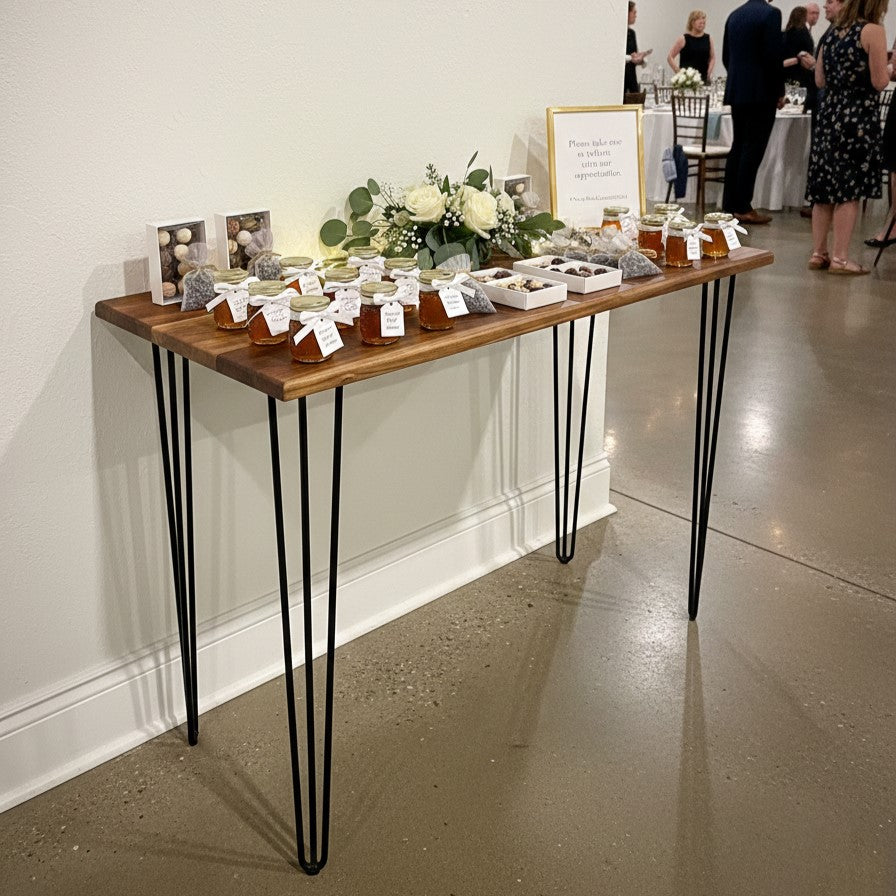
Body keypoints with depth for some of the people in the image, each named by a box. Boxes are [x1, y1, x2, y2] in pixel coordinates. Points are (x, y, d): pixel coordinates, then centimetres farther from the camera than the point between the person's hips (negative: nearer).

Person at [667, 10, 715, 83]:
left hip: (703, 79, 4)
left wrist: (709, 72, 3)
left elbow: (712, 58, 18)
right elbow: (670, 57, 0)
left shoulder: (708, 39, 10)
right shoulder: (683, 39, 0)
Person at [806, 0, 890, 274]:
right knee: (849, 190, -3)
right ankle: (840, 258, -2)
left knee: (826, 188, 9)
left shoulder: (831, 32, 11)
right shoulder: (872, 31, -8)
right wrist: (888, 70, 8)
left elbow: (820, 80, 14)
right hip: (858, 116, -6)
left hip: (830, 113, 6)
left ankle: (818, 253, 12)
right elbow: (879, 81, -11)